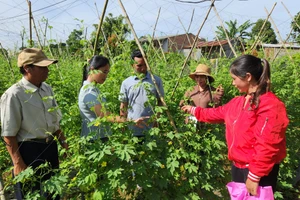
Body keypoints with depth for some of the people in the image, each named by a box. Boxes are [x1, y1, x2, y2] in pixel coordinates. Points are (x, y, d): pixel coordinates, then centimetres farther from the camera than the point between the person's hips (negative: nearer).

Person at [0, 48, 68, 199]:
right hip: (29, 151, -6)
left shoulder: (47, 89, 3)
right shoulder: (14, 95, -19)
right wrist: (18, 163, -15)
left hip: (51, 148, 7)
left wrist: (62, 141, 16)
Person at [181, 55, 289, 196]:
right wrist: (194, 110, 25)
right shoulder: (238, 102, 5)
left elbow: (266, 146, -25)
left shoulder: (270, 105, -22)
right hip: (238, 166, 8)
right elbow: (218, 113, 21)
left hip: (259, 173, -8)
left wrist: (254, 176, -23)